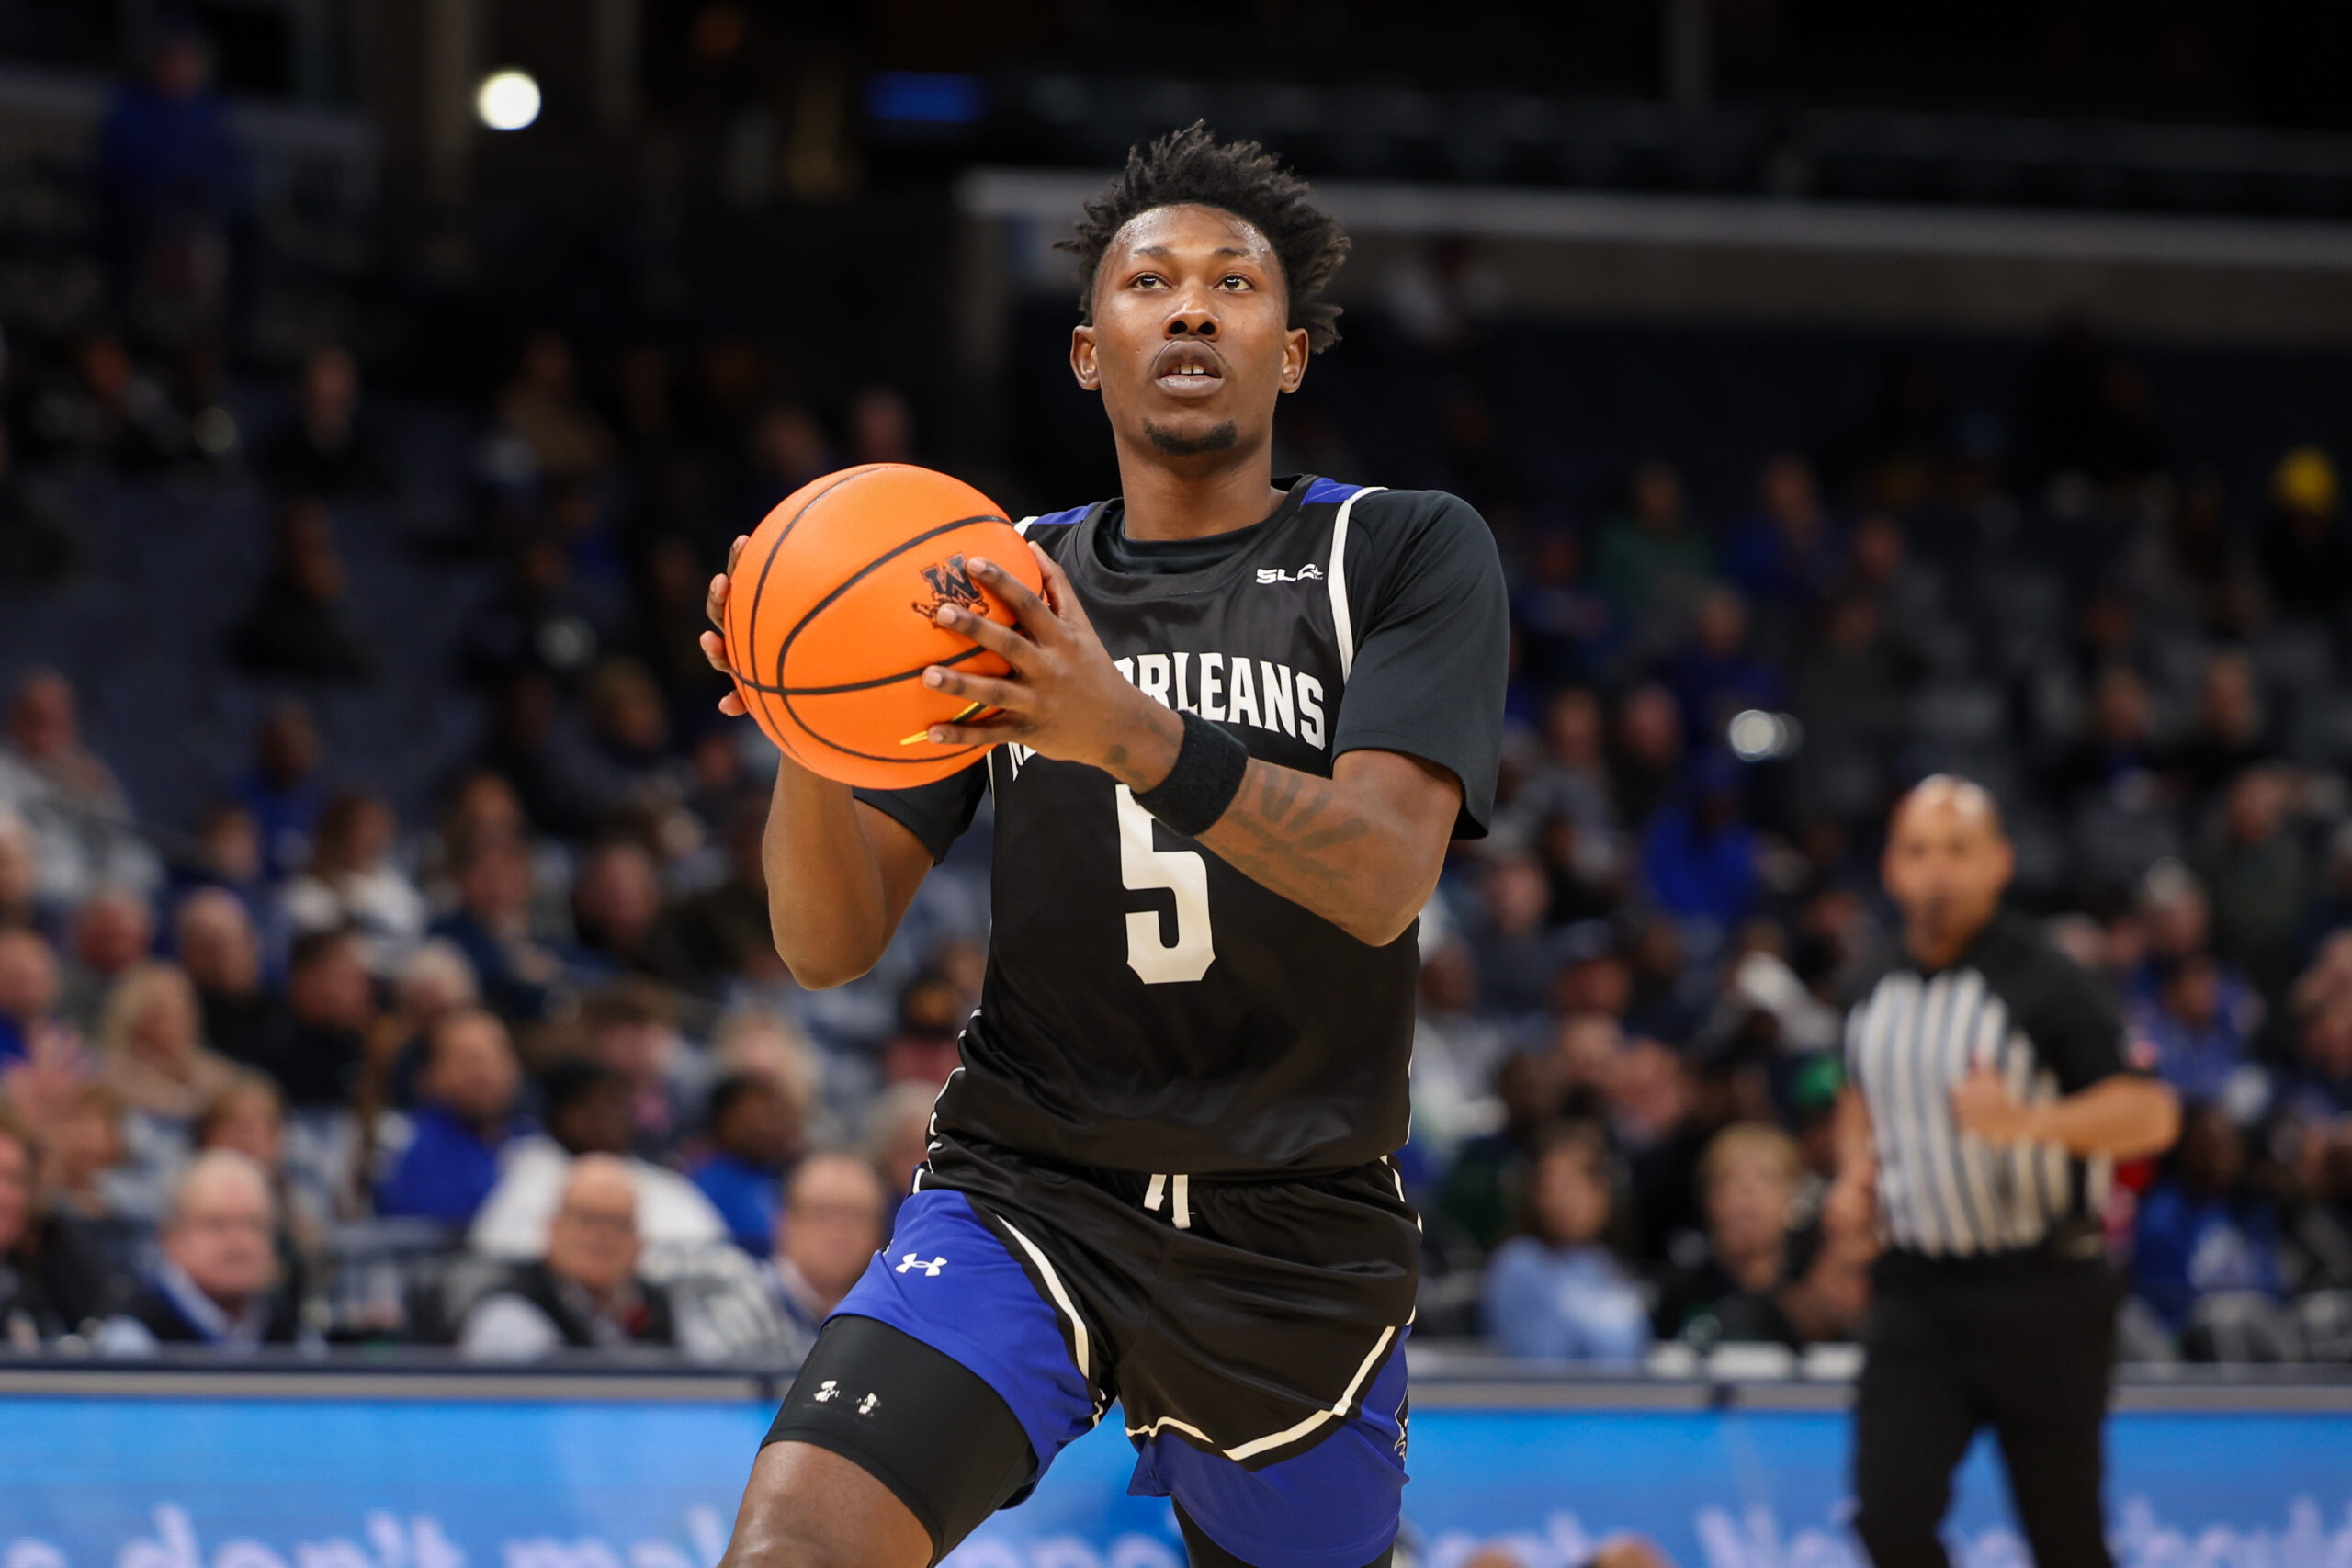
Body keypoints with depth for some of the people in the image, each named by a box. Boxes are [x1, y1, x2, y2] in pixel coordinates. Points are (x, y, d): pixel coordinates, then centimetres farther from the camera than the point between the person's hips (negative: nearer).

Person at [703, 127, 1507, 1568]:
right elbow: (833, 947, 2)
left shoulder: (1408, 555, -1)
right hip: (1027, 1193, 0)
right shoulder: (1001, 588, 8)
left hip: (1300, 1232, 0)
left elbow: (1386, 878, -18)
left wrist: (1134, 736, -35)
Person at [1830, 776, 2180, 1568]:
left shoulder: (2044, 986, -11)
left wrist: (2025, 1121, -35)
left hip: (2041, 1295, -4)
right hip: (1919, 1289, 4)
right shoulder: (1877, 995, 8)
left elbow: (2150, 1113, -20)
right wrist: (1856, 1173, 10)